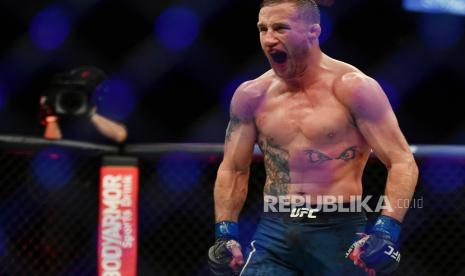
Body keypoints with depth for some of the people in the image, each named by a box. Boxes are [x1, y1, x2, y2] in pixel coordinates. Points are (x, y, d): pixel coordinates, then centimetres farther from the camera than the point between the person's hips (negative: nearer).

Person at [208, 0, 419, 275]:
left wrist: (386, 230, -21)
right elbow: (233, 170, 15)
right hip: (274, 230, 3)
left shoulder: (352, 87, -7)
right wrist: (226, 234, 4)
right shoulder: (251, 96, 5)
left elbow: (403, 163, -9)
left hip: (340, 231, -3)